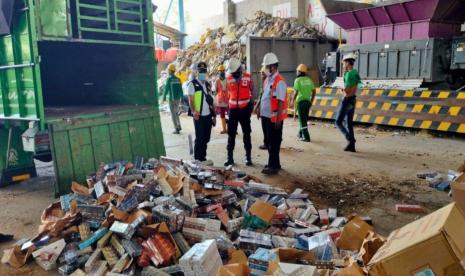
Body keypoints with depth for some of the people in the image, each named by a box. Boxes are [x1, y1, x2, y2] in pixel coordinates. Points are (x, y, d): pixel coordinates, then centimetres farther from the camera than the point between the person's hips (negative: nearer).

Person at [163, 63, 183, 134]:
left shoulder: (169, 79, -11)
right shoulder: (178, 79, 4)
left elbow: (166, 89, -10)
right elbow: (181, 90, 6)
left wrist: (164, 97, 4)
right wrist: (182, 99, 13)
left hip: (171, 99, -5)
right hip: (178, 98, 5)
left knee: (173, 114, 1)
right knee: (176, 112, 22)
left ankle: (177, 129, 0)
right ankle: (179, 126, 23)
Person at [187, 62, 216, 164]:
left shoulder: (207, 84, 15)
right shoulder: (192, 84, -4)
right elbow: (190, 100, -10)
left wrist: (214, 115, 14)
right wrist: (193, 111, -27)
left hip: (208, 115, 6)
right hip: (199, 116, -6)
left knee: (206, 138, 11)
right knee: (199, 138, 0)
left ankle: (203, 158, 22)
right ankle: (198, 159, 10)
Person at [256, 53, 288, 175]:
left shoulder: (279, 81, -17)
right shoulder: (268, 79, 11)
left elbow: (281, 102, -20)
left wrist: (278, 118, -22)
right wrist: (260, 108, 18)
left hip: (274, 117, -9)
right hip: (266, 116, 9)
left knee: (274, 142, -1)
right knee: (269, 141, 16)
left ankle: (273, 166, 7)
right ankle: (274, 164, 28)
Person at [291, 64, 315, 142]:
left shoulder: (297, 80, -9)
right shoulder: (309, 80, 6)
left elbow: (296, 92, -15)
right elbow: (313, 91, 5)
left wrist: (293, 101, -2)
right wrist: (311, 101, 14)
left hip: (300, 101, -6)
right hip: (307, 101, 6)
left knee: (302, 119, -1)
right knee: (305, 118, 19)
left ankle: (306, 137, -4)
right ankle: (301, 133, 32)